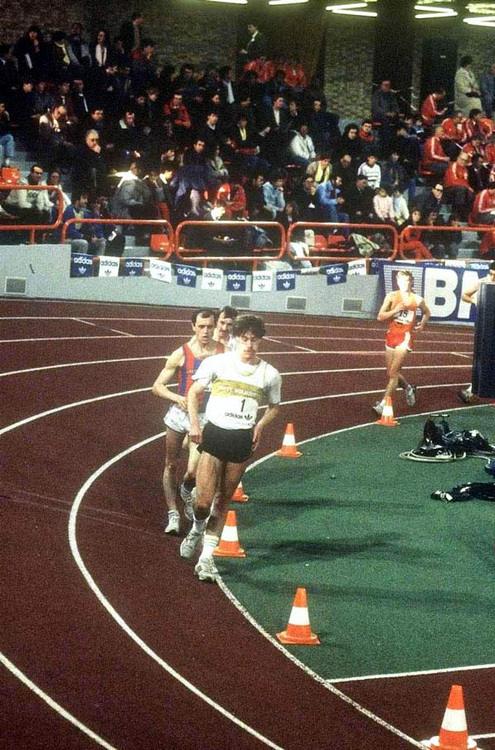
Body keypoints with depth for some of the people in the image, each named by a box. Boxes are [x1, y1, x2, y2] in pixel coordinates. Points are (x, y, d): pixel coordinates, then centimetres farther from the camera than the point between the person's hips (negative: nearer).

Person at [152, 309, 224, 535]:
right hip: (180, 413, 1)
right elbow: (157, 386, -5)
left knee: (194, 470, -11)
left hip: (205, 417, -1)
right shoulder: (181, 354, -8)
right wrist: (176, 397, -23)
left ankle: (187, 491, 25)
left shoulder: (223, 352, -6)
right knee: (172, 465, 9)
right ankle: (172, 513, 22)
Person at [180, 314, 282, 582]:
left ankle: (206, 557, 14)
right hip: (214, 434, -2)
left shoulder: (269, 374, 1)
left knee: (223, 501, 7)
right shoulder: (217, 363, -4)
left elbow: (274, 406, 18)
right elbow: (195, 391, 8)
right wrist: (194, 423, -3)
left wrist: (260, 425, -1)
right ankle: (197, 530, 26)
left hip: (243, 440, 2)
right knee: (203, 502, -8)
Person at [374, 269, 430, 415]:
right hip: (392, 335, 3)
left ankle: (384, 403, -14)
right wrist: (395, 310, -20)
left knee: (393, 372, -13)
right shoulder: (392, 297, -1)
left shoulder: (417, 299, 0)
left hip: (406, 336, -3)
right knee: (392, 372, 12)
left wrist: (422, 324, 4)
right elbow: (380, 317, -7)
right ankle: (408, 388, 40)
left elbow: (427, 313, 21)